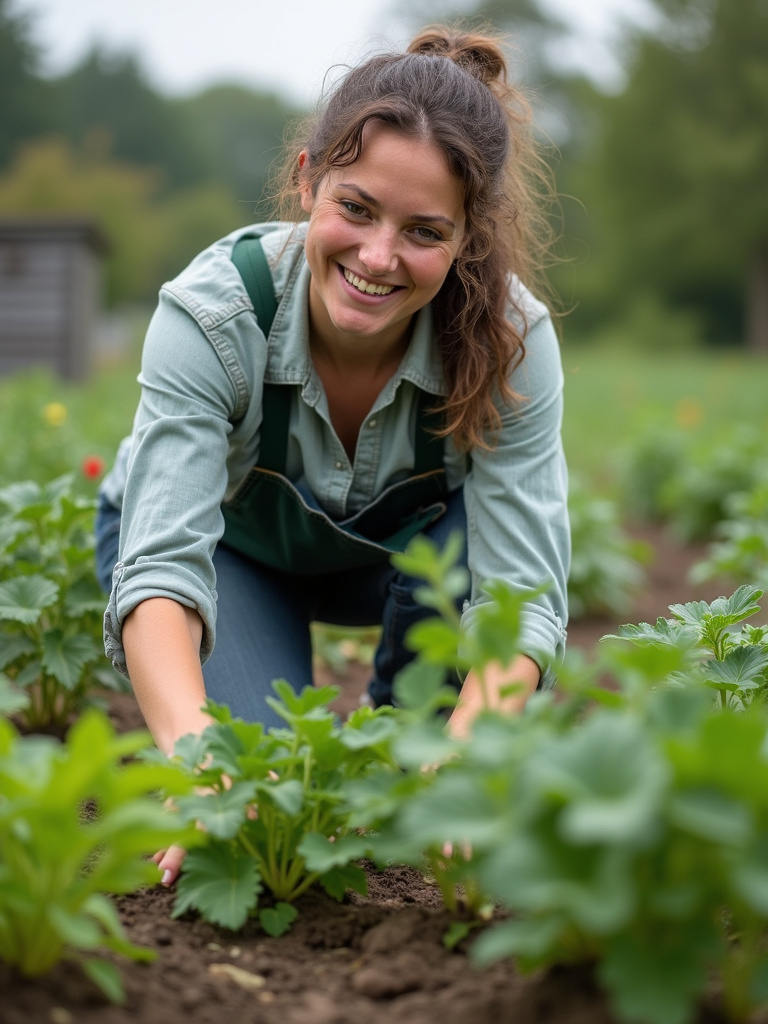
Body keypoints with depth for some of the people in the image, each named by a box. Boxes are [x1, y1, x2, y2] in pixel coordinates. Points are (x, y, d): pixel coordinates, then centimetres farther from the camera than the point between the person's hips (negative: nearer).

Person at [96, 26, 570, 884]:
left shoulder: (511, 341, -32)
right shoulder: (210, 315, -36)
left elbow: (520, 586, -36)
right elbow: (162, 565, -43)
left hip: (394, 548, 2)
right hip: (226, 541, -1)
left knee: (472, 534, -33)